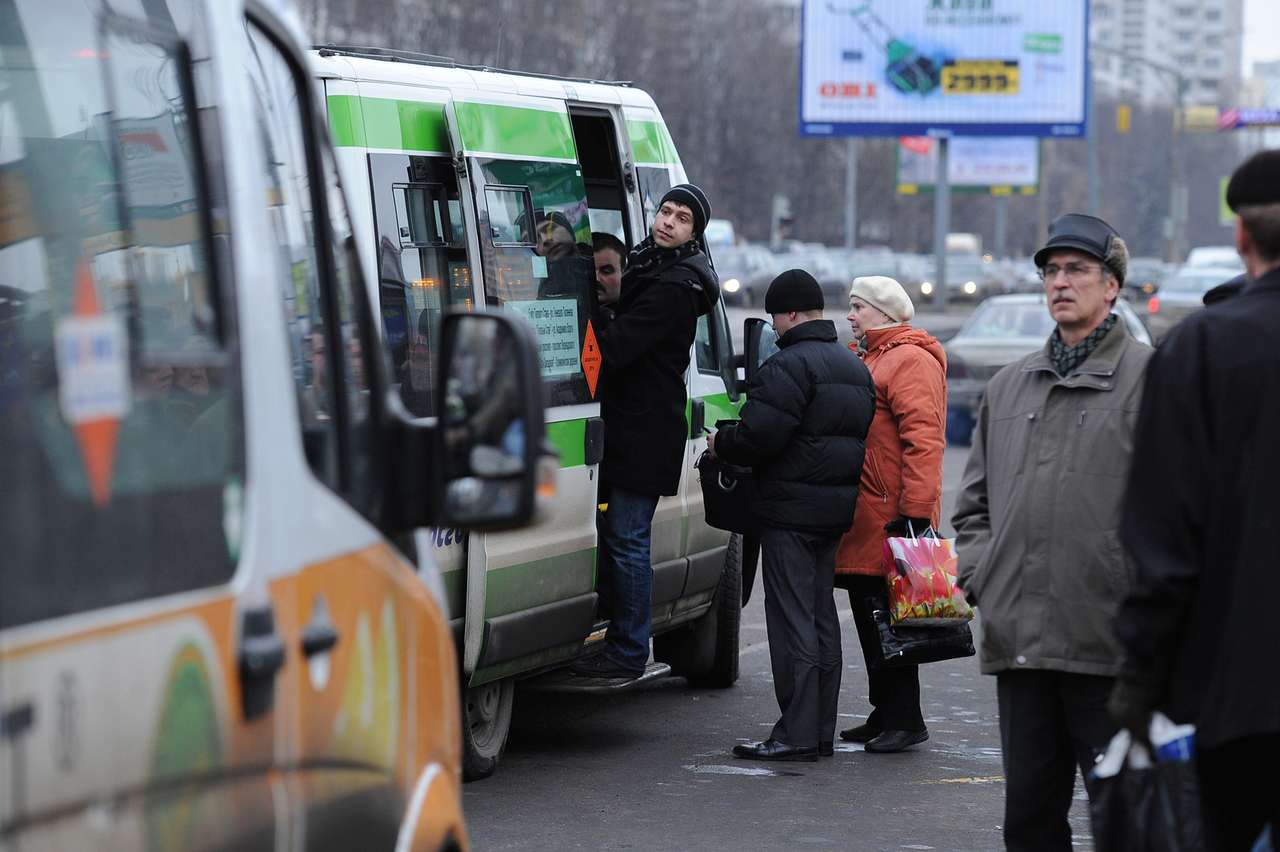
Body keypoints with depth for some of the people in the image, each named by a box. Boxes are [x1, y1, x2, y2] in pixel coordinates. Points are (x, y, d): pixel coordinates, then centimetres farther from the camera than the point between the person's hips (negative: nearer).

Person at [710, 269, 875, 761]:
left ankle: (796, 734, -8)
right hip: (837, 508, 9)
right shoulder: (854, 367, 17)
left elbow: (759, 436, -22)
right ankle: (822, 731, 16)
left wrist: (720, 443, -1)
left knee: (792, 618, -7)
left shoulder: (789, 365, -15)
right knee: (821, 614, 14)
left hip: (791, 507, -9)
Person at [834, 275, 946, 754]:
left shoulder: (910, 360, -11)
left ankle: (903, 719, -5)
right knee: (869, 614, 12)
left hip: (891, 517, -10)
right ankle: (885, 715, 19)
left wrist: (915, 511, -25)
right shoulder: (865, 359, 21)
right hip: (862, 517, 10)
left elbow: (923, 438, -20)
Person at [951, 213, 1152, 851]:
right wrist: (976, 572, 9)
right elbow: (975, 500, 24)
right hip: (1017, 640, 6)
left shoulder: (1147, 378, -2)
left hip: (1107, 644, -6)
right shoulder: (1009, 387, 18)